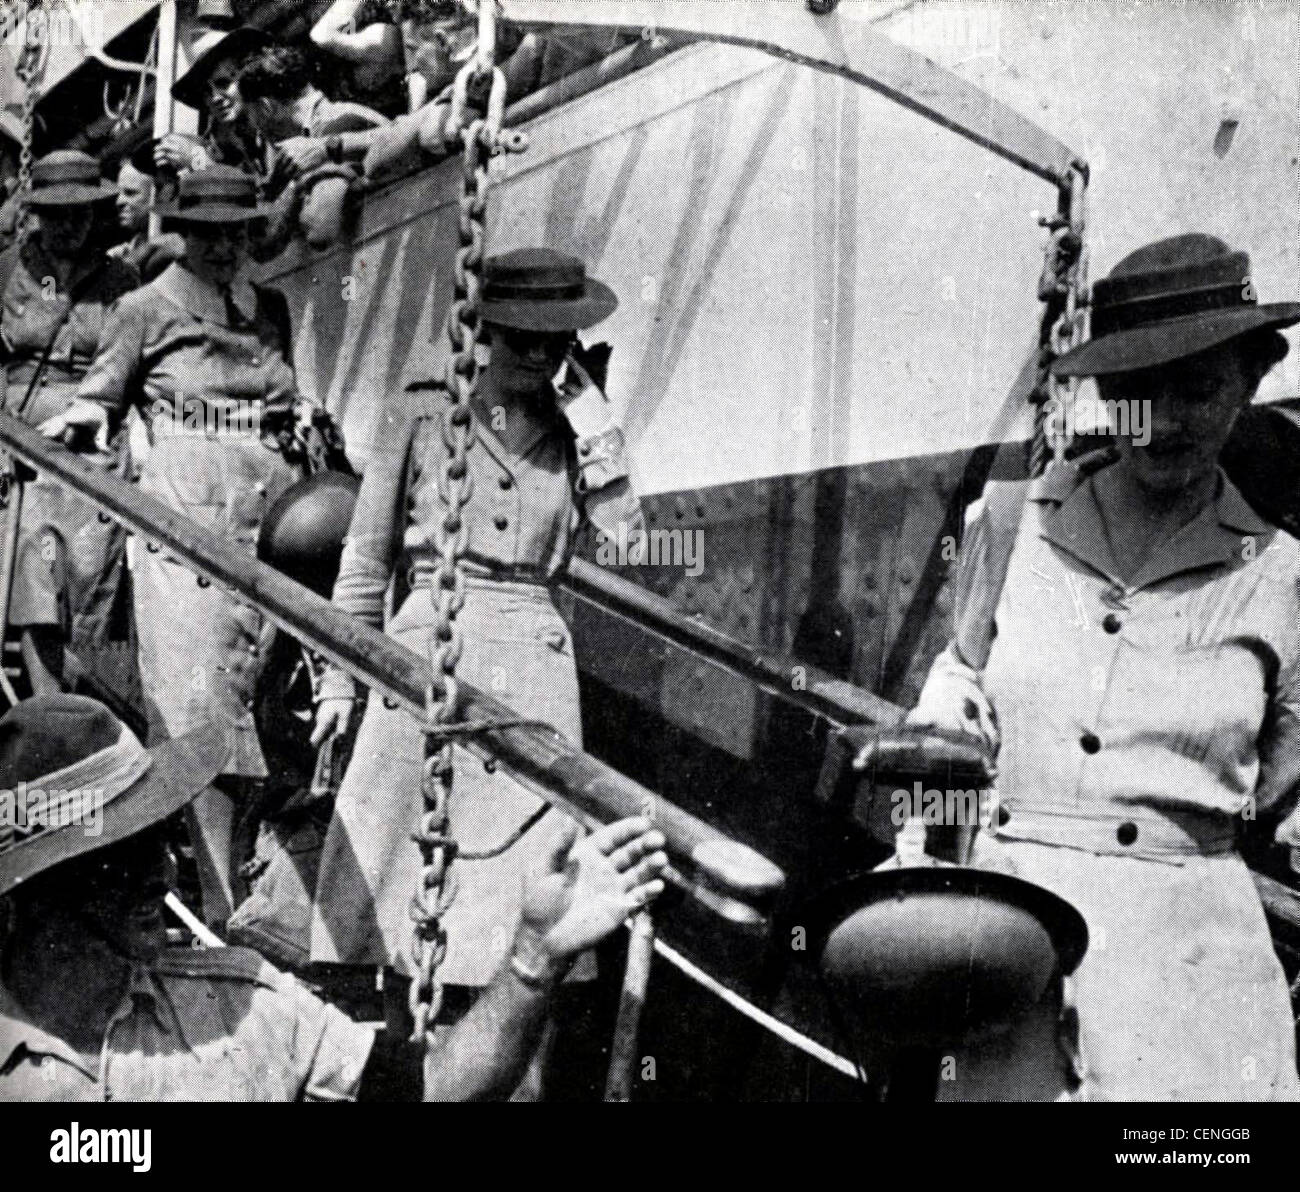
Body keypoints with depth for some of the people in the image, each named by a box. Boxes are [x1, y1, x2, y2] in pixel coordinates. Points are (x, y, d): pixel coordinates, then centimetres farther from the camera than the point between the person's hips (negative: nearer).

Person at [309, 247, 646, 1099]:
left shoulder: (570, 434, 12)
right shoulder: (421, 419, 6)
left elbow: (625, 527, -4)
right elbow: (366, 559, 8)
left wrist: (590, 407, -1)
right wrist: (339, 678, 4)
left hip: (536, 673, 2)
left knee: (526, 890, -1)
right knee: (400, 866, 0)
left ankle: (514, 1083, 5)